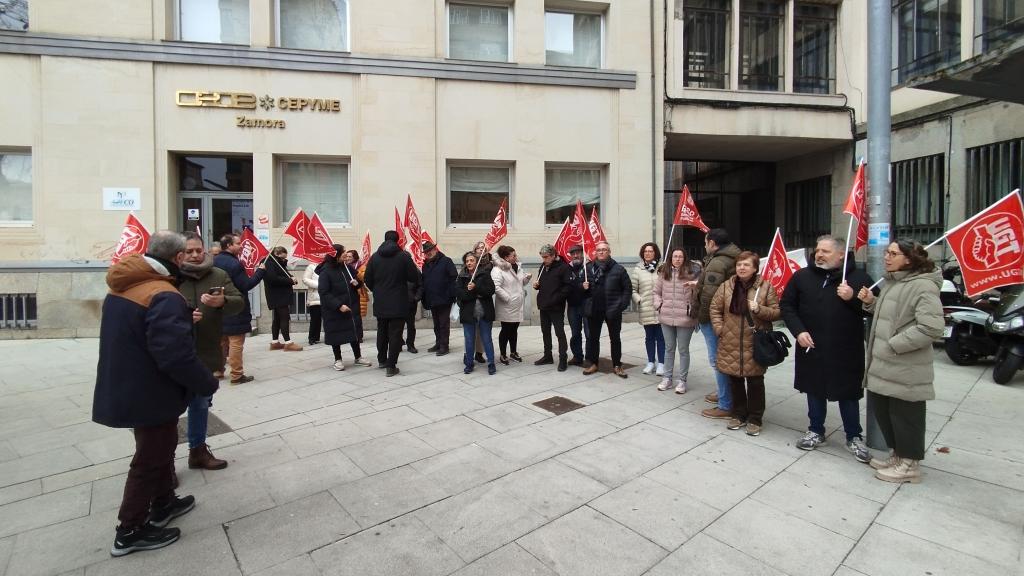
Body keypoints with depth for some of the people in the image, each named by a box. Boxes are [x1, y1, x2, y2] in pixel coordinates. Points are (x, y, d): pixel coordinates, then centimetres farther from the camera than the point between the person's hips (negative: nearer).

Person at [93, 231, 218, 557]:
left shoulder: (122, 287, 4)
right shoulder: (165, 296, -27)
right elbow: (176, 355, -32)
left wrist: (183, 321, 13)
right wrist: (208, 383, -17)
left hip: (125, 387, 9)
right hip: (149, 394, -9)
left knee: (161, 446, 25)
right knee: (150, 459, 8)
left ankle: (163, 504, 40)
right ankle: (130, 531, 22)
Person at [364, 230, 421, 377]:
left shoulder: (375, 256, 1)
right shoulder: (404, 256, -10)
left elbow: (367, 279, 4)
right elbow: (414, 277, -9)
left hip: (380, 303, 4)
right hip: (398, 303, -4)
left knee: (382, 331, 20)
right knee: (395, 333, 0)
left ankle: (382, 359, 33)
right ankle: (391, 366, -1)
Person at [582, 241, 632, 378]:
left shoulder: (618, 269, -4)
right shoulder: (589, 268, 5)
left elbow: (628, 288, -3)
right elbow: (585, 286, 18)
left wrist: (622, 304, -10)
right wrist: (584, 286, -5)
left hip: (613, 310, -3)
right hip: (594, 310, 3)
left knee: (615, 338, 9)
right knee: (593, 337, 11)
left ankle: (617, 365, 21)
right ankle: (592, 363, 24)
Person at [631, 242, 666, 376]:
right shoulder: (637, 269, 2)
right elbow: (632, 289, 3)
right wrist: (638, 300, -9)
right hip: (646, 310, 2)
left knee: (661, 337, 6)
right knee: (649, 337, 14)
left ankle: (661, 363, 18)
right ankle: (651, 362, 27)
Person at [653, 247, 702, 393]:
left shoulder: (691, 272, -7)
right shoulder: (663, 272, 5)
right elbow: (657, 291, 13)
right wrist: (658, 305, 1)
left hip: (685, 318, -4)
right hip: (666, 317, 4)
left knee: (683, 350, 7)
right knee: (669, 348, 15)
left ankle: (682, 380, 19)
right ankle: (667, 378, 26)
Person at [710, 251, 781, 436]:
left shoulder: (766, 287, -4)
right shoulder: (726, 286, 3)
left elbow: (777, 312, -2)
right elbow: (715, 309, 9)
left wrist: (759, 309, -19)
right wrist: (720, 329, -1)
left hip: (755, 344, -2)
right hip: (731, 344, 3)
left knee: (755, 382, 6)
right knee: (735, 381, 12)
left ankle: (755, 419, 21)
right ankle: (738, 415, 28)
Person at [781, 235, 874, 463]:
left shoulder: (859, 278, -3)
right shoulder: (802, 276, 2)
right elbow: (787, 305, 5)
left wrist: (853, 298, -20)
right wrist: (798, 331, -6)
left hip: (845, 351, -2)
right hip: (811, 348, 2)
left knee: (848, 394, 9)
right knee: (814, 390, 15)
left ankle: (854, 437, 27)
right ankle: (816, 431, 31)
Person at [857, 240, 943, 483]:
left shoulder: (923, 285, -16)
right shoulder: (890, 282, 12)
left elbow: (931, 327, -23)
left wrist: (893, 345, -20)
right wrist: (871, 302, 7)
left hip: (906, 368, -9)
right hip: (882, 364, 9)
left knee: (905, 415, 5)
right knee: (882, 410, 18)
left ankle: (910, 464, 22)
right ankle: (897, 455, 35)